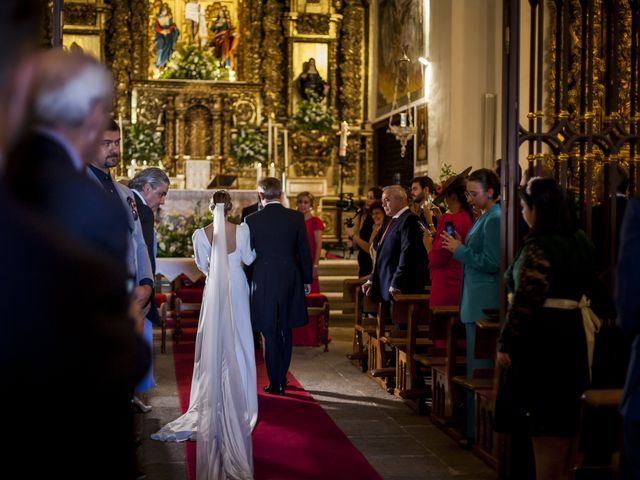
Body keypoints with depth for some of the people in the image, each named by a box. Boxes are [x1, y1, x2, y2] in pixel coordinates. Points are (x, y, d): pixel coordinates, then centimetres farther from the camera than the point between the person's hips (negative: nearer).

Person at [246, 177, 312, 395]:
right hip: (290, 280, 2)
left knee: (270, 333, 6)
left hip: (263, 281, -2)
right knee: (285, 331, 16)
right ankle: (282, 378, 25)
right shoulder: (296, 217, -3)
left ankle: (275, 383, 9)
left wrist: (247, 281, 12)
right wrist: (307, 279, 12)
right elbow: (304, 251, 1)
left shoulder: (252, 220, -7)